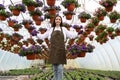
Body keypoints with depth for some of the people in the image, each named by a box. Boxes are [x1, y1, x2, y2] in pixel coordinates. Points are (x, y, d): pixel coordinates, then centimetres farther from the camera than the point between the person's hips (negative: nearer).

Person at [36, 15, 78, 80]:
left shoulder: (63, 29, 13)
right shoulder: (51, 29, 13)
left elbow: (72, 35, 13)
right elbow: (42, 36, 15)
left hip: (61, 51, -1)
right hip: (53, 51, 1)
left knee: (60, 68, -7)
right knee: (54, 68, 4)